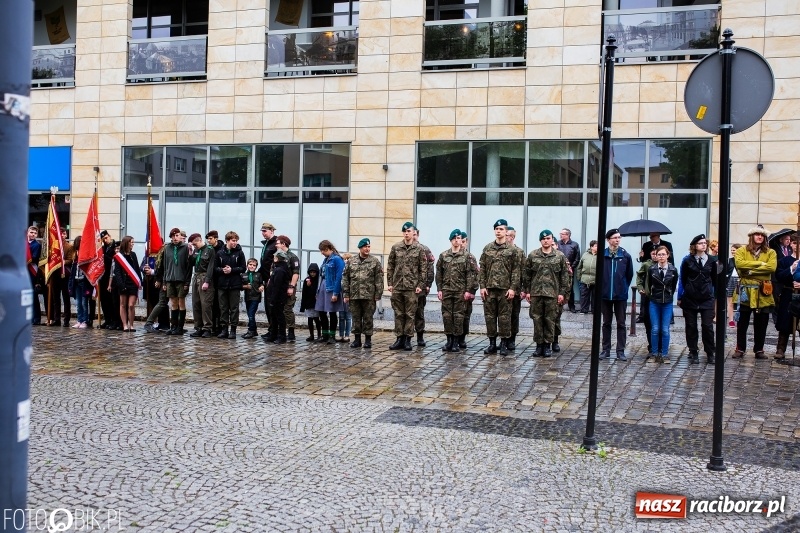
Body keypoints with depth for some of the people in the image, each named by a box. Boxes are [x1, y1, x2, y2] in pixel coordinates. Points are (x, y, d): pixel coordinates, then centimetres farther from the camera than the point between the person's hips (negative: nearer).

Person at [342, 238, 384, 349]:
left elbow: (379, 280, 0)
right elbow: (345, 278, 8)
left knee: (368, 318, 2)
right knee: (356, 318, 8)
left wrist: (378, 295, -6)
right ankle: (357, 339, 18)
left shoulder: (375, 261, 3)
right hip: (354, 295, 2)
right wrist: (345, 294, 2)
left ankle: (368, 339, 11)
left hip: (369, 296, -2)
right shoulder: (351, 261, 8)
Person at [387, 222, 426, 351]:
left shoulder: (419, 249, 0)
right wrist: (390, 283, 3)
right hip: (397, 286, 2)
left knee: (410, 314, 1)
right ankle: (400, 339, 13)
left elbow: (423, 269, -1)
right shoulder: (396, 248, 6)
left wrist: (420, 285, -7)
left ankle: (407, 339, 7)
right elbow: (390, 266, 9)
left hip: (412, 287, -2)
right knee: (398, 314, 7)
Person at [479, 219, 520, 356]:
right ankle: (492, 343, 15)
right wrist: (482, 286, 1)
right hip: (489, 288, 3)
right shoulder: (487, 248, 8)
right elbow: (482, 269, 8)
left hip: (505, 289, -3)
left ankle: (504, 344, 8)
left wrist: (513, 288, -10)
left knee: (504, 316, 1)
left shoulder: (512, 250, 0)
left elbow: (516, 270, -3)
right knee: (489, 316, 6)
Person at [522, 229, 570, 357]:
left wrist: (562, 293, -3)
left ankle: (548, 345, 12)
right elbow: (526, 275, 9)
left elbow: (565, 275, 3)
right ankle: (539, 344, 13)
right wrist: (526, 291, 4)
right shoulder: (532, 256, 6)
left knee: (550, 320, 2)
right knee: (537, 319, 4)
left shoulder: (560, 256, 2)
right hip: (536, 293, 1)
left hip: (553, 294, -1)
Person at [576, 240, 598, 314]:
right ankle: (584, 310, 19)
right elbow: (580, 267, 12)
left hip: (595, 280, -3)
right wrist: (578, 276, 12)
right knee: (584, 296, 9)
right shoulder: (585, 255, 3)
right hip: (585, 280, 3)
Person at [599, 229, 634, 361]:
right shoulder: (602, 255, -5)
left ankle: (620, 351, 10)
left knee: (621, 324, 5)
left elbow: (629, 275, 6)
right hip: (605, 294, 0)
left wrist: (624, 287, 6)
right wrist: (602, 287, 3)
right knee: (606, 323, 10)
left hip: (621, 295, 0)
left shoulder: (626, 256, -3)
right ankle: (606, 349, 18)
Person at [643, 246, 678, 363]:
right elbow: (647, 284, 7)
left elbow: (674, 286, 9)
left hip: (667, 303, 0)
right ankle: (654, 353, 11)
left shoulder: (673, 270, -3)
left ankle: (665, 354, 9)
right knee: (655, 329, 1)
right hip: (654, 303, 0)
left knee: (665, 330, 0)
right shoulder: (651, 269, -5)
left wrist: (668, 295, 11)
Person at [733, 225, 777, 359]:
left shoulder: (770, 252, 7)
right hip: (745, 291, -1)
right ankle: (740, 349, 12)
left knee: (761, 324, 7)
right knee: (742, 323, 4)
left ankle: (759, 350, 17)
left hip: (763, 293, 1)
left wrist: (751, 270, -16)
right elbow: (739, 263, -16)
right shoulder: (742, 251, 5)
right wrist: (760, 263, -14)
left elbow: (772, 267, -12)